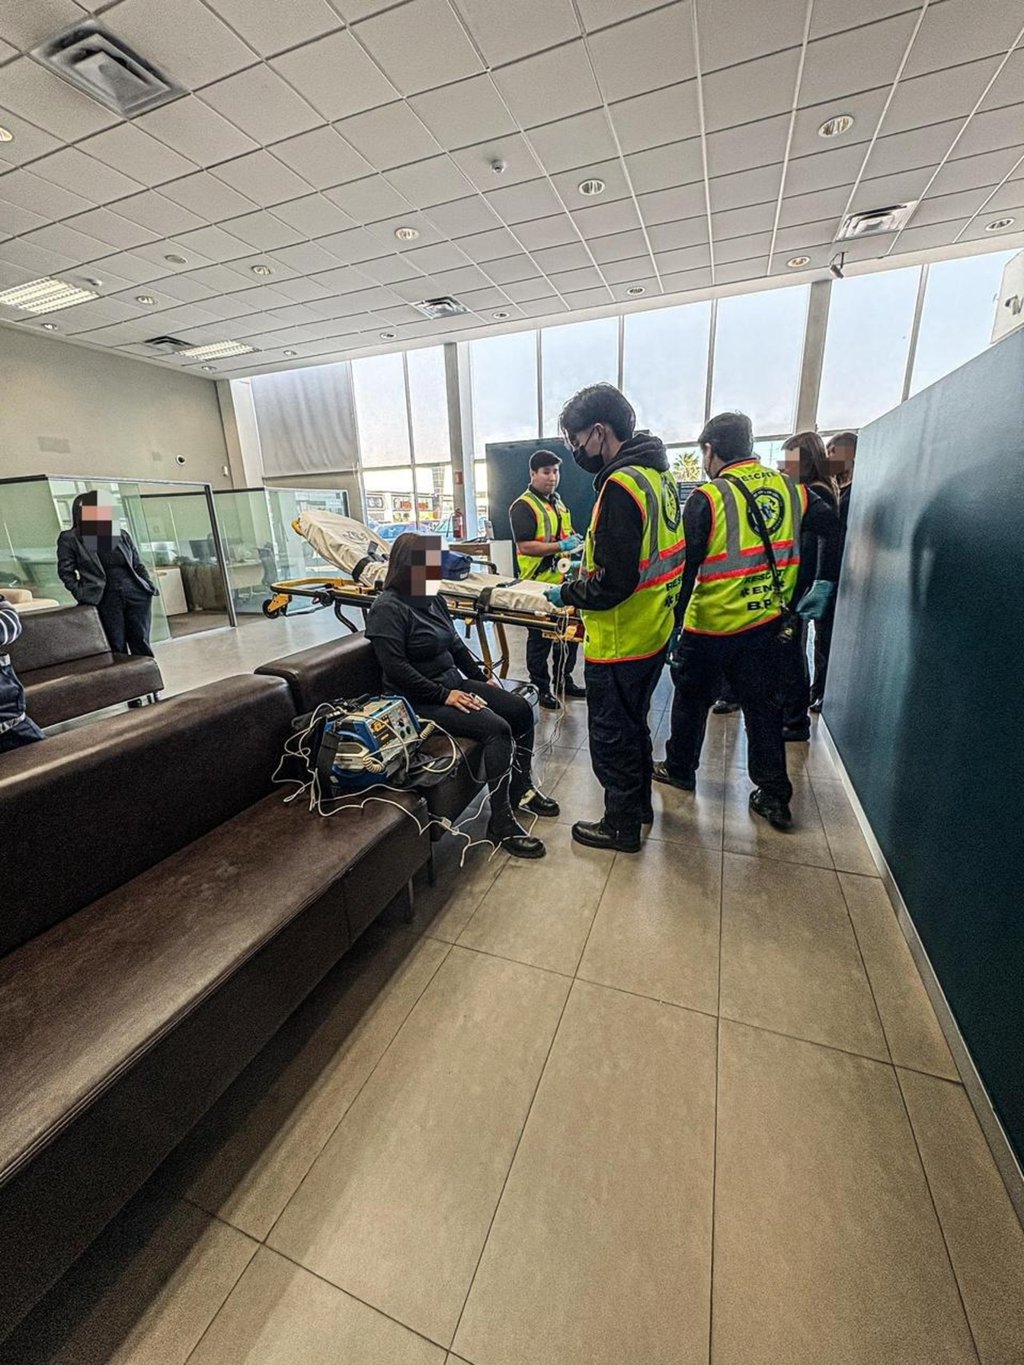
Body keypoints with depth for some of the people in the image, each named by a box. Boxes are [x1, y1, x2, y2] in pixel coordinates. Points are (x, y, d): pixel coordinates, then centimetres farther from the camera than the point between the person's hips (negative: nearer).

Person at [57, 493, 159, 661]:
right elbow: (65, 570, 5)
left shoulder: (122, 535, 16)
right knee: (118, 649, -1)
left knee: (141, 645, 0)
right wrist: (81, 593, -8)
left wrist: (150, 585, 5)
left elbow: (138, 565, 19)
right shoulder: (69, 539, 7)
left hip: (137, 594, 2)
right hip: (105, 600, -2)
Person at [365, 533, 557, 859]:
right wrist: (444, 695, -22)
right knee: (496, 728, -25)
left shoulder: (431, 598, 10)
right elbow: (395, 669, -22)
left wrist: (483, 677, 10)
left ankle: (521, 789, 14)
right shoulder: (387, 609, -15)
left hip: (454, 683, 9)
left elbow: (455, 644, 18)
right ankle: (501, 823, -15)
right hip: (421, 700, -9)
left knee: (521, 709, -1)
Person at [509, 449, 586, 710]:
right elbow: (526, 546, -21)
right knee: (540, 639, 4)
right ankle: (542, 688, 16)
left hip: (563, 581, 8)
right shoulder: (523, 506, -12)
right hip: (538, 584, -8)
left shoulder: (559, 503, 15)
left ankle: (563, 681, 31)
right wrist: (562, 546, -25)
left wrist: (576, 541, 5)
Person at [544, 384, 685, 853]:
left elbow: (613, 585, -26)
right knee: (633, 725, 24)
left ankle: (621, 826, 25)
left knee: (612, 735, 7)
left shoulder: (621, 486, -22)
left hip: (619, 643, -9)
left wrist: (567, 594, -10)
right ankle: (639, 803, 42)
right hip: (652, 633, 10)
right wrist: (591, 549, 13)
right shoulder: (657, 475, 8)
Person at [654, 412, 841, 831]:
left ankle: (679, 769, 31)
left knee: (692, 699, 15)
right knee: (764, 706, 13)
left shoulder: (707, 498, -11)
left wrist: (673, 623, -8)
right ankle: (774, 796, 18)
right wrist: (824, 583, 9)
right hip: (767, 623, 5)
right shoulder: (791, 489, 4)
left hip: (710, 625, -4)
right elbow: (835, 529, 4)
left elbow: (684, 569, -14)